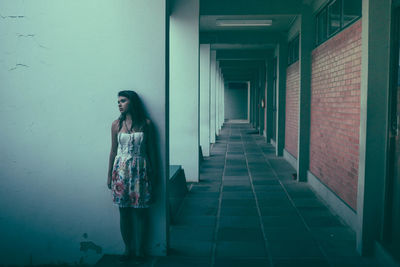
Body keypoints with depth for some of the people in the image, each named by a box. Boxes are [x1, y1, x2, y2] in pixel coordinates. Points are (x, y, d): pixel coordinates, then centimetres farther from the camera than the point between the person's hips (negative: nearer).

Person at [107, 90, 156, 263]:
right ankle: (128, 249, 18)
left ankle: (140, 250, 16)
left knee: (140, 211, 2)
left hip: (140, 170, -1)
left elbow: (150, 148, 7)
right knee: (124, 211, 4)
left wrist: (152, 171, 6)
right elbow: (113, 151, 8)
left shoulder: (145, 123, 1)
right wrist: (109, 175, 9)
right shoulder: (116, 124, 3)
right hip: (121, 170, 1)